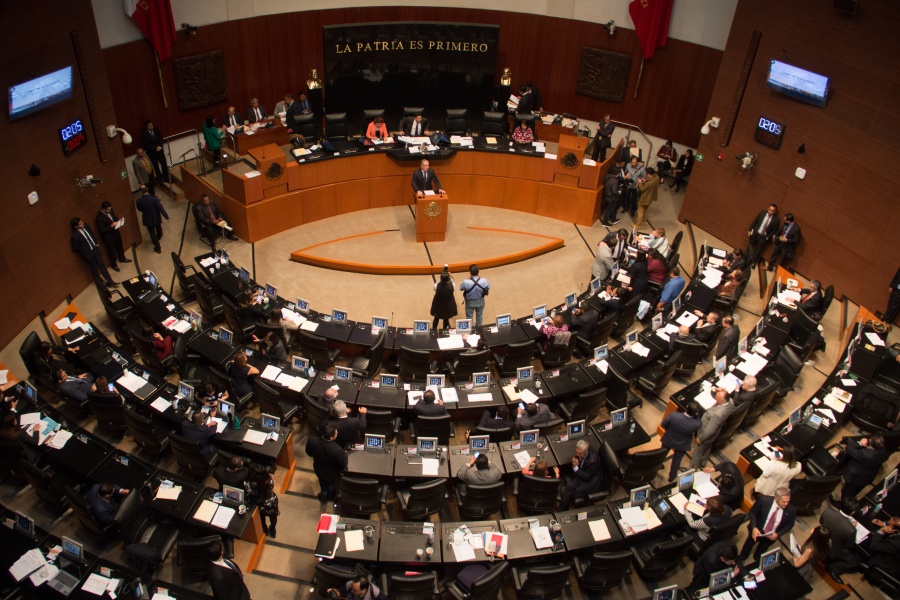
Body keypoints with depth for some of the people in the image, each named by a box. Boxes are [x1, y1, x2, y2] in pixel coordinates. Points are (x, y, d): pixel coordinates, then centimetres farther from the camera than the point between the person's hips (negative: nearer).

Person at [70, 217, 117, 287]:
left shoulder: (86, 226, -7)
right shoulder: (75, 236, -25)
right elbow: (75, 248, -13)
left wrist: (96, 244, 8)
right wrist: (85, 249, -10)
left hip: (95, 249, 6)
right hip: (88, 254, -6)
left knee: (102, 265, 12)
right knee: (94, 270, 12)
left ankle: (109, 281, 21)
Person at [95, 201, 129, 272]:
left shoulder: (110, 211, -10)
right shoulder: (99, 218, -31)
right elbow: (101, 230, -28)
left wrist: (118, 221, -10)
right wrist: (111, 225, -33)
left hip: (116, 233, 7)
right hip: (108, 237, -7)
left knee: (120, 247, 28)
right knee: (112, 251, 14)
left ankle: (122, 258, 54)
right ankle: (113, 265, 36)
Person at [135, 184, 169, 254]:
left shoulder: (139, 201, -24)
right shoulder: (154, 198, -27)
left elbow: (140, 209, -3)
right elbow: (160, 208, -22)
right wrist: (166, 216, -13)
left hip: (148, 220, -1)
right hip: (156, 218, 1)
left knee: (152, 233, 14)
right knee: (158, 228, 31)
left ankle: (158, 248, 20)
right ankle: (159, 237, 64)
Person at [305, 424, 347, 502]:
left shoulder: (312, 440, -34)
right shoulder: (337, 450, -45)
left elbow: (309, 453, -11)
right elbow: (343, 465, -25)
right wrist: (344, 455, -6)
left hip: (318, 469, 2)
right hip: (331, 474, -2)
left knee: (323, 482, 37)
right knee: (331, 485, 33)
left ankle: (324, 493, 63)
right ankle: (330, 497, 62)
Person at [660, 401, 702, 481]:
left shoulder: (673, 415, -38)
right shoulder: (696, 423, -36)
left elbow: (663, 425, -19)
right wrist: (696, 415, -12)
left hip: (668, 440, 1)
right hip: (682, 445, -1)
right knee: (676, 460, 28)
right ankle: (672, 476, 51)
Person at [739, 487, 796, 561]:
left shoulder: (791, 510, -22)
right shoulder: (763, 500, -25)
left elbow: (789, 525, -3)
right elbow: (752, 512, -9)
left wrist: (778, 534, -16)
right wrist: (754, 528, -22)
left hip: (772, 536, 0)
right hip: (757, 531, 0)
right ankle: (740, 561, 38)